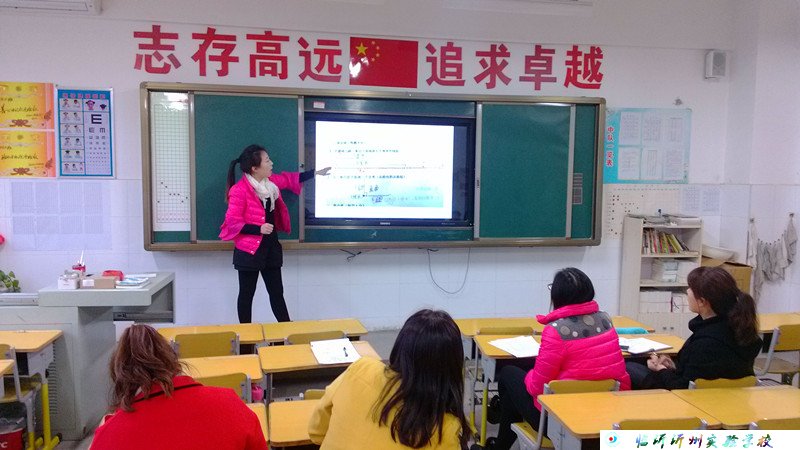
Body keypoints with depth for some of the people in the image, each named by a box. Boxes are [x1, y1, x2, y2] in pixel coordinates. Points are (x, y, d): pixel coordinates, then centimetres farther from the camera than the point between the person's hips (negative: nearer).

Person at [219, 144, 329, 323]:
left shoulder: (270, 182, 5)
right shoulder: (239, 190, -19)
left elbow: (290, 179, 24)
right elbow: (232, 222, -18)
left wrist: (315, 173, 26)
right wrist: (259, 229, -23)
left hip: (271, 247, 7)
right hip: (249, 251, -7)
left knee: (277, 292, 13)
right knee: (247, 294, 6)